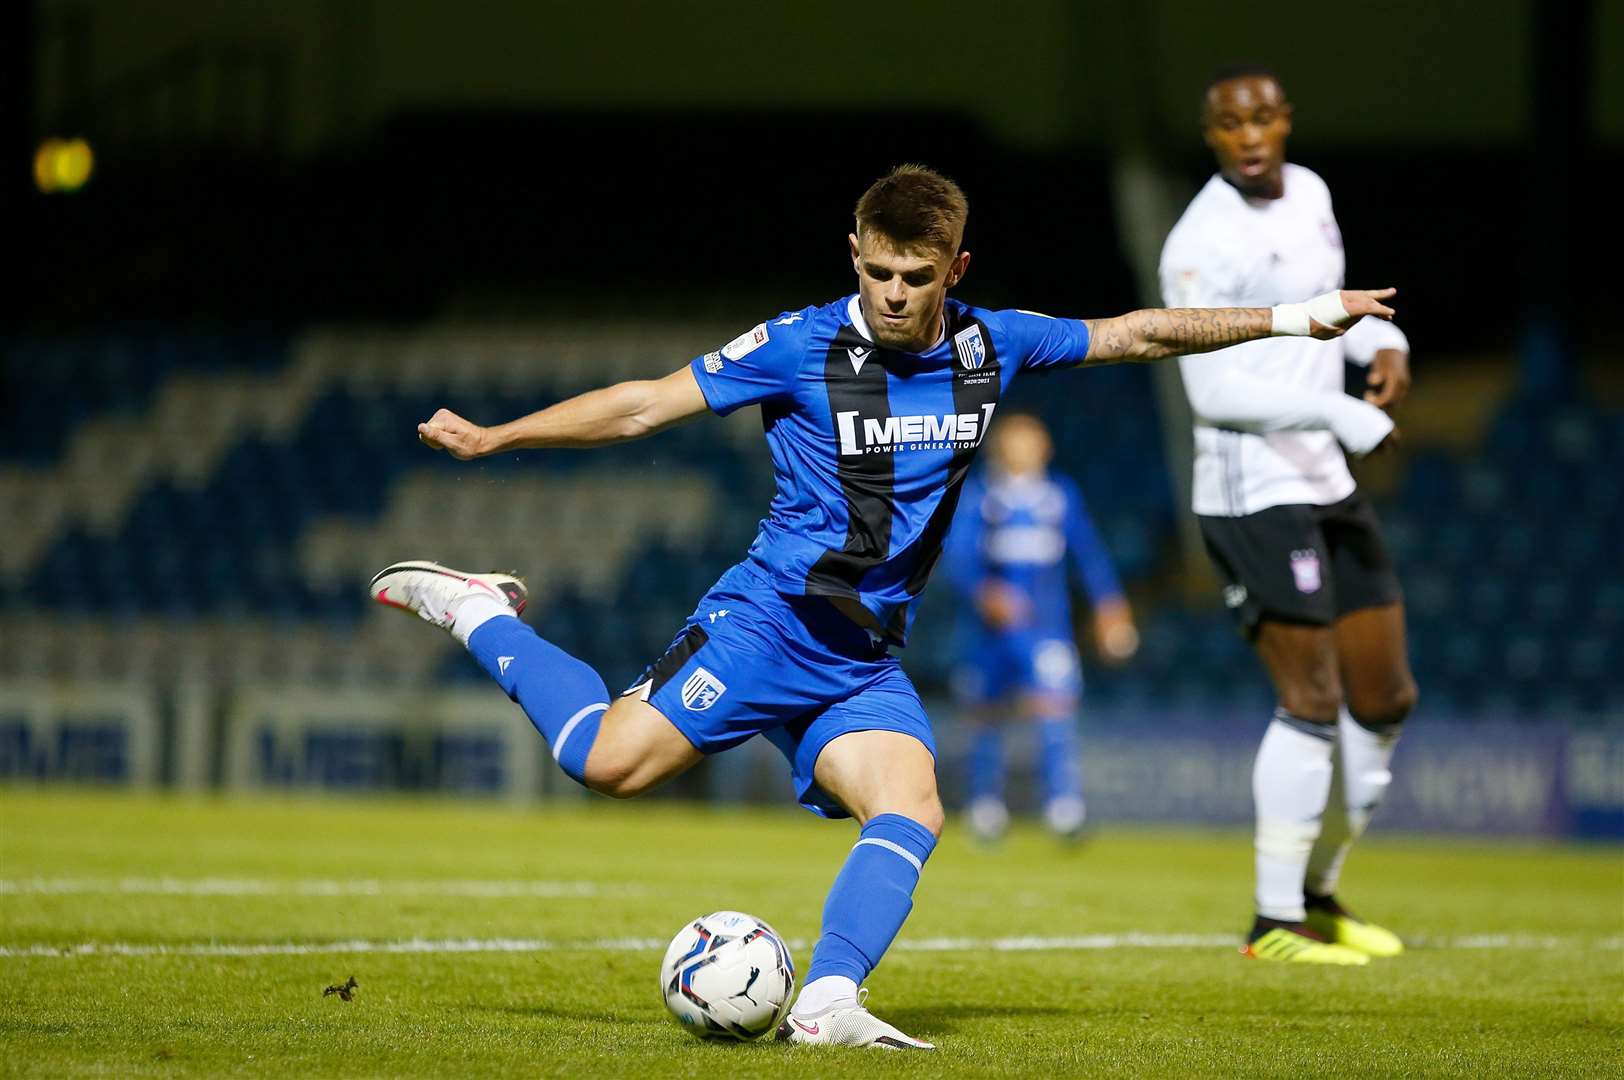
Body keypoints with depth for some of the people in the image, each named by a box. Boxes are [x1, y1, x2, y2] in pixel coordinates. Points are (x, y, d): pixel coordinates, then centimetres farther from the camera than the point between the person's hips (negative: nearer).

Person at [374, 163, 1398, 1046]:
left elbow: (1138, 333, 15)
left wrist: (1293, 318, 13)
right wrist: (493, 437, -5)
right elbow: (645, 405, -3)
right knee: (613, 761, -19)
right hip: (768, 618, -5)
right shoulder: (803, 345, -7)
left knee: (912, 812, -18)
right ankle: (481, 614, 2)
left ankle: (827, 1002, -24)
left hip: (865, 661, 5)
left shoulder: (990, 345, 7)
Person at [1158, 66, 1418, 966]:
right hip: (1253, 494, -9)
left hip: (1326, 484, 9)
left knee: (1383, 699, 11)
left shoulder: (1308, 192, 9)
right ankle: (1275, 922, -3)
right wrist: (1339, 413, -24)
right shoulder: (1201, 243, -16)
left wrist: (1381, 340, 6)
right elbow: (1211, 389, -21)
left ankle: (1317, 895, 24)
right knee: (1312, 700, -11)